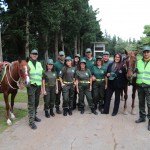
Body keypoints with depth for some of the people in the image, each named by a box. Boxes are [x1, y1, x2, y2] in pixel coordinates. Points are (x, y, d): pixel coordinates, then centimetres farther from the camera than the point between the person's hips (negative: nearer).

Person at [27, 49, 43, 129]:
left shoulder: (39, 64, 15)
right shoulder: (27, 63, -1)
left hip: (38, 85, 5)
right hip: (31, 85, -5)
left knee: (36, 102, 14)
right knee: (31, 103, -7)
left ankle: (34, 116, 31)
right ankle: (31, 121, -4)